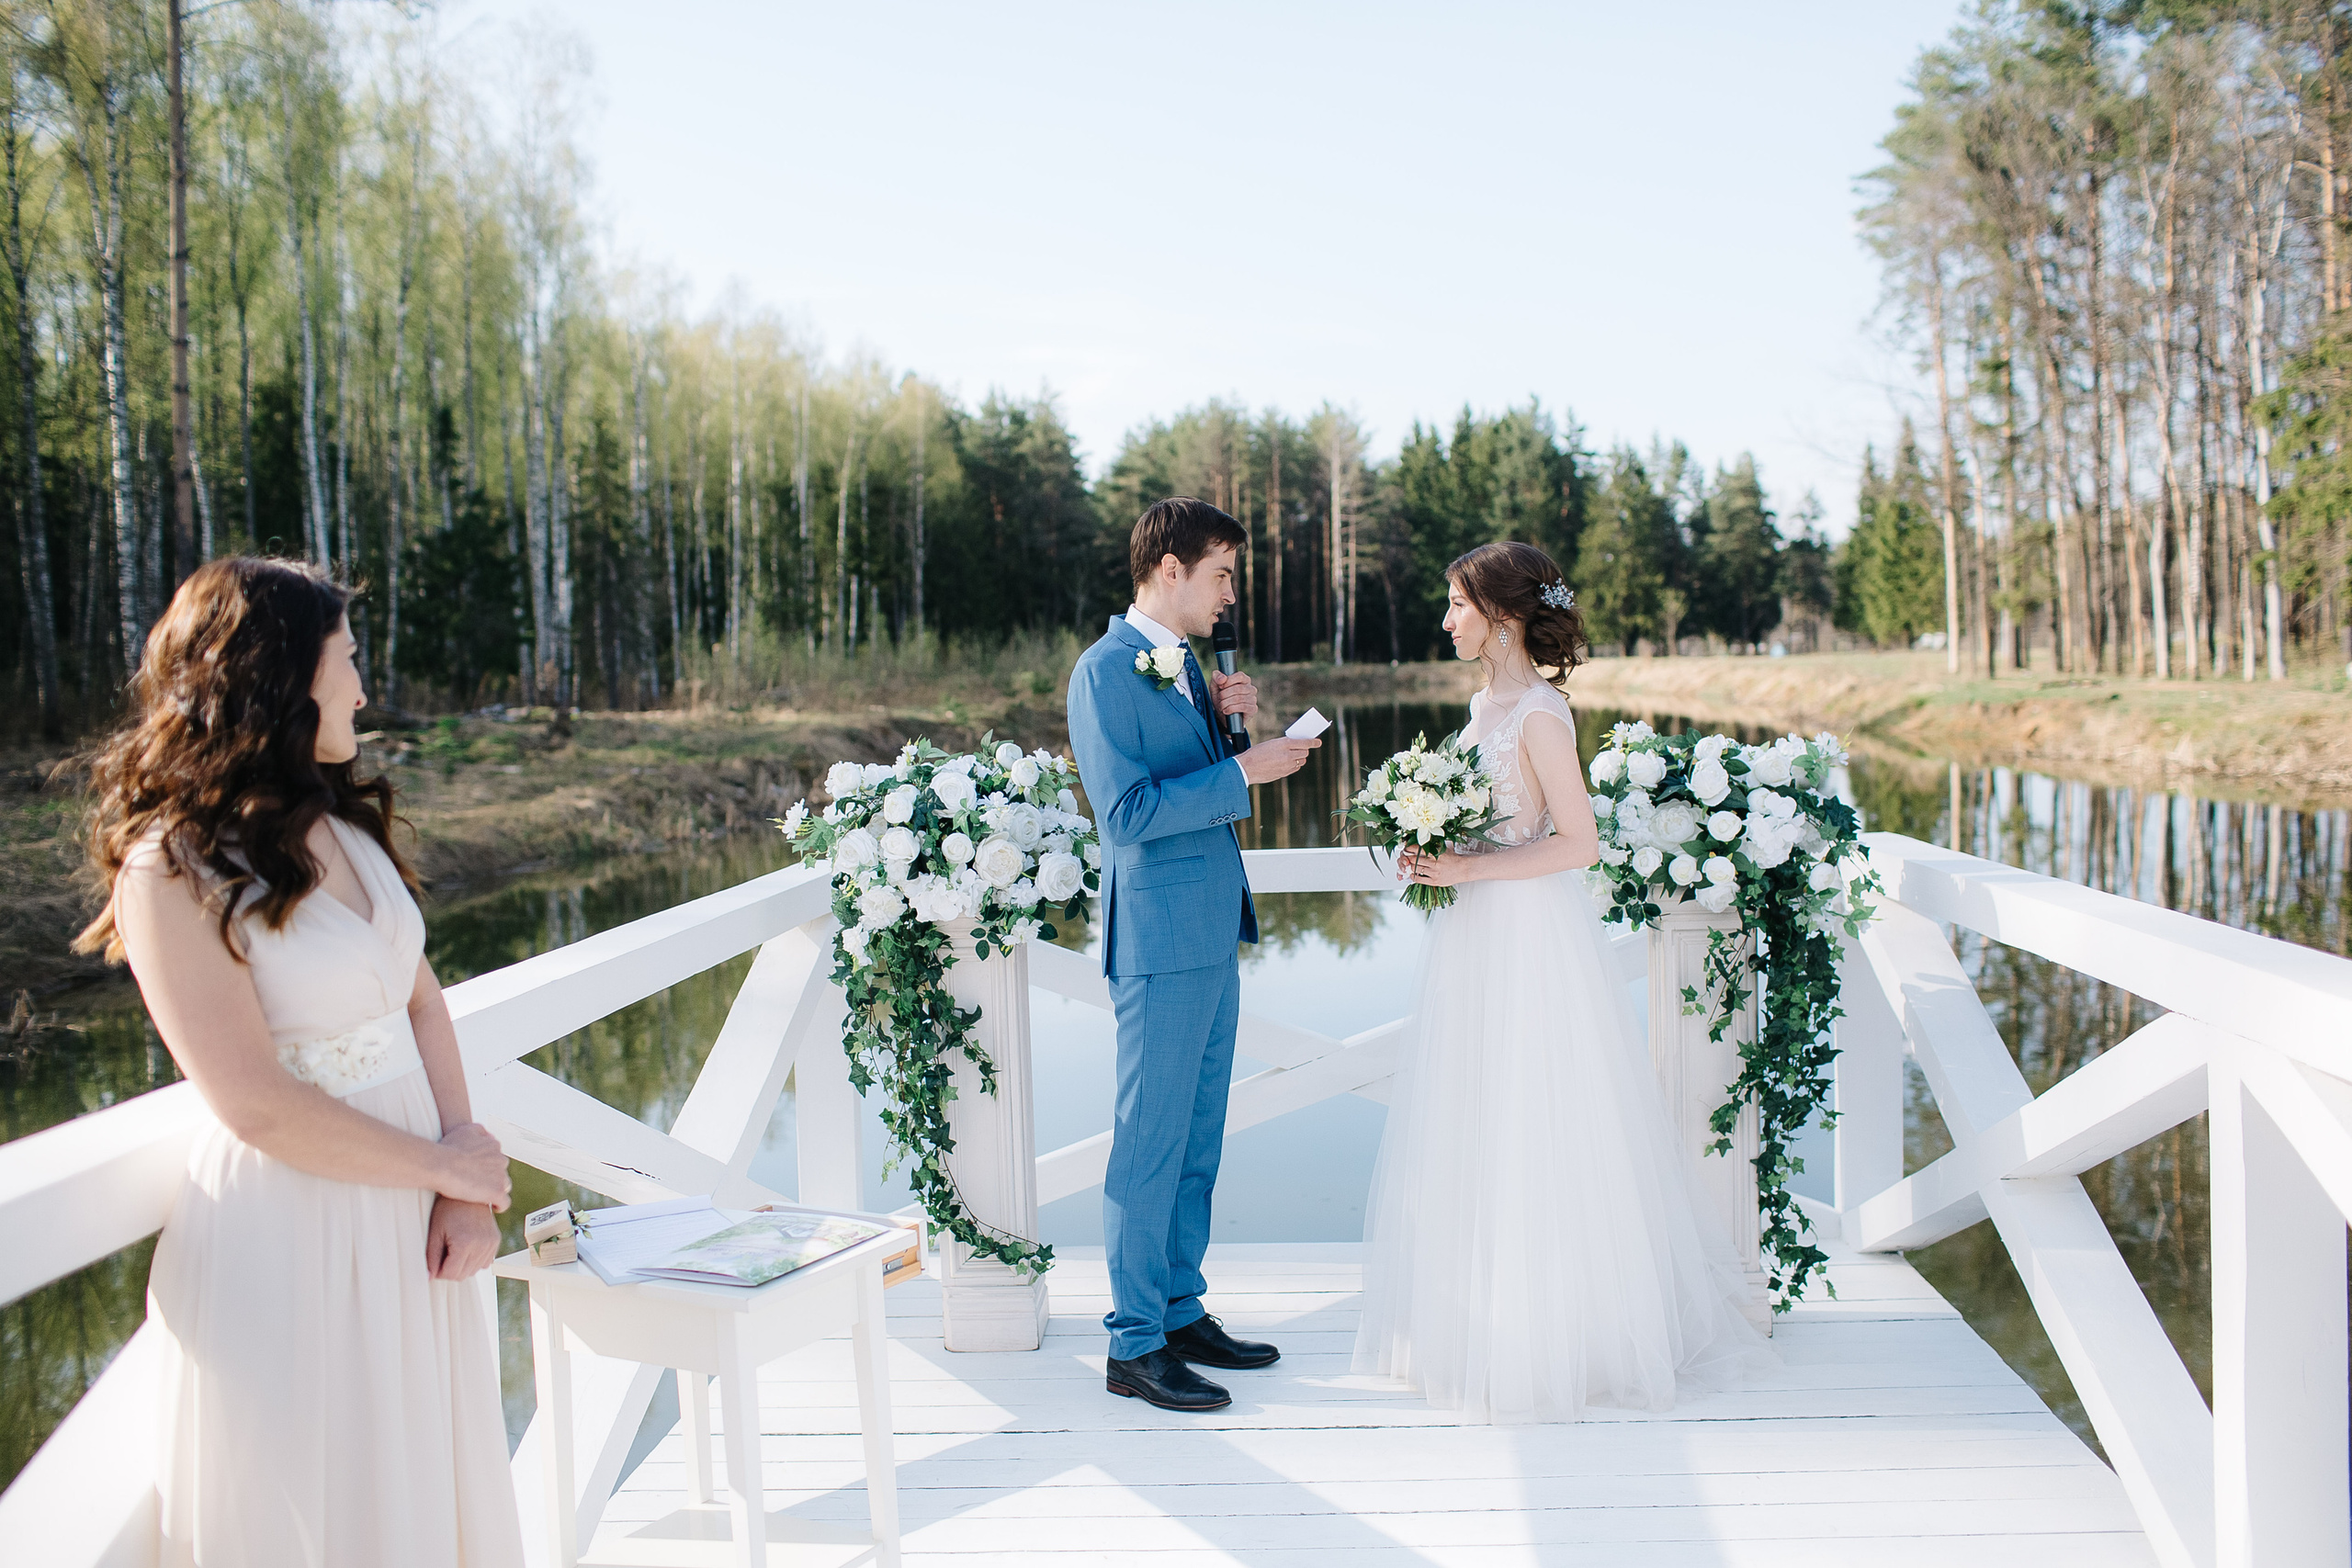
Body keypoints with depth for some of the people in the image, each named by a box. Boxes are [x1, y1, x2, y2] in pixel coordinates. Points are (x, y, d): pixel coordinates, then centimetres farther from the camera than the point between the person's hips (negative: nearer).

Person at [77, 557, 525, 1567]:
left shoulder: (342, 823, 7)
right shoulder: (172, 870, -16)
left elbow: (421, 1003, 6)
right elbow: (259, 1107, -19)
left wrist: (467, 1193, -4)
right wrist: (444, 1165, -10)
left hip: (411, 1226, 7)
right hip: (288, 1246, -7)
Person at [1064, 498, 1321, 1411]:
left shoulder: (1182, 663, 15)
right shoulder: (1108, 670, -13)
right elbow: (1126, 812, -20)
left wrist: (1221, 713, 5)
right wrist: (1243, 768, -19)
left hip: (1212, 933, 9)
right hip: (1161, 937, -9)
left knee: (1197, 1141, 15)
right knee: (1150, 1145, -1)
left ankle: (1181, 1312, 27)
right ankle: (1133, 1346, 10)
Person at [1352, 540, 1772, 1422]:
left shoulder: (1539, 712, -15)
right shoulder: (1486, 704, 12)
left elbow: (1579, 843, -18)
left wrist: (1467, 869, -20)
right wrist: (1434, 856, 3)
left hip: (1530, 944, -9)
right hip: (1477, 942, 9)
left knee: (1531, 1141, 1)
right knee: (1473, 1136, 14)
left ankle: (1552, 1339, 16)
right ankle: (1483, 1323, 26)